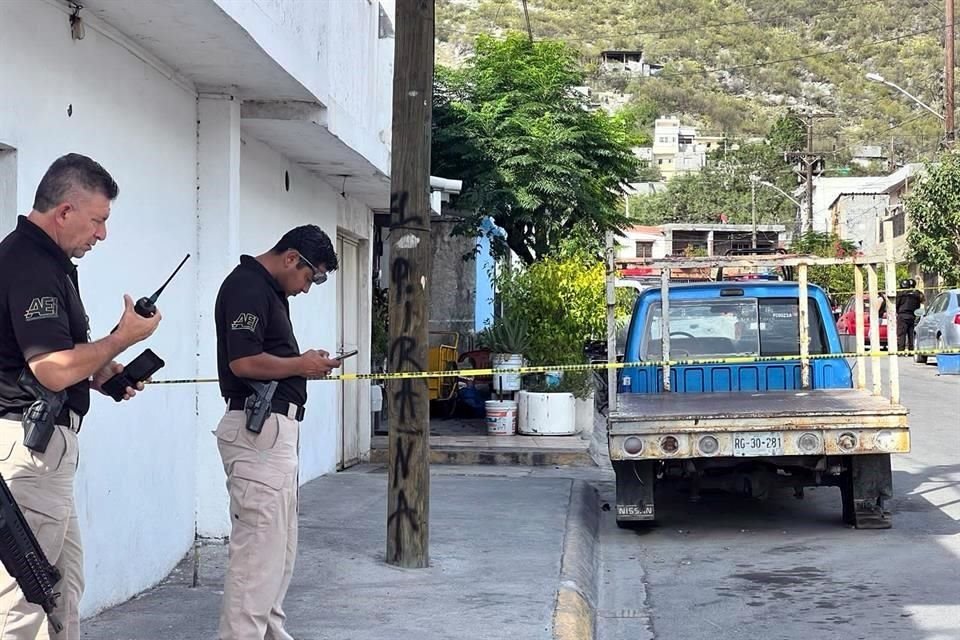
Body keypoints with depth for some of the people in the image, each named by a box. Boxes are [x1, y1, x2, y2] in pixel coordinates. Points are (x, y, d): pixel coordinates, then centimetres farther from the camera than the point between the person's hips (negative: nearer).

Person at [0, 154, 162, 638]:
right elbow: (52, 370, -24)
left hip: (46, 441, 11)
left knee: (65, 585, 16)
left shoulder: (45, 260, 14)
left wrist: (103, 373, 9)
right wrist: (124, 338, -12)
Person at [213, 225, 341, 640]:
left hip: (277, 428, 11)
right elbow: (244, 361, -23)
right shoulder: (247, 287, -14)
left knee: (280, 546, 16)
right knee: (259, 547, -9)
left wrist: (305, 363, 10)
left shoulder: (270, 290, 18)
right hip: (258, 430, -11)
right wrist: (302, 365, -10)